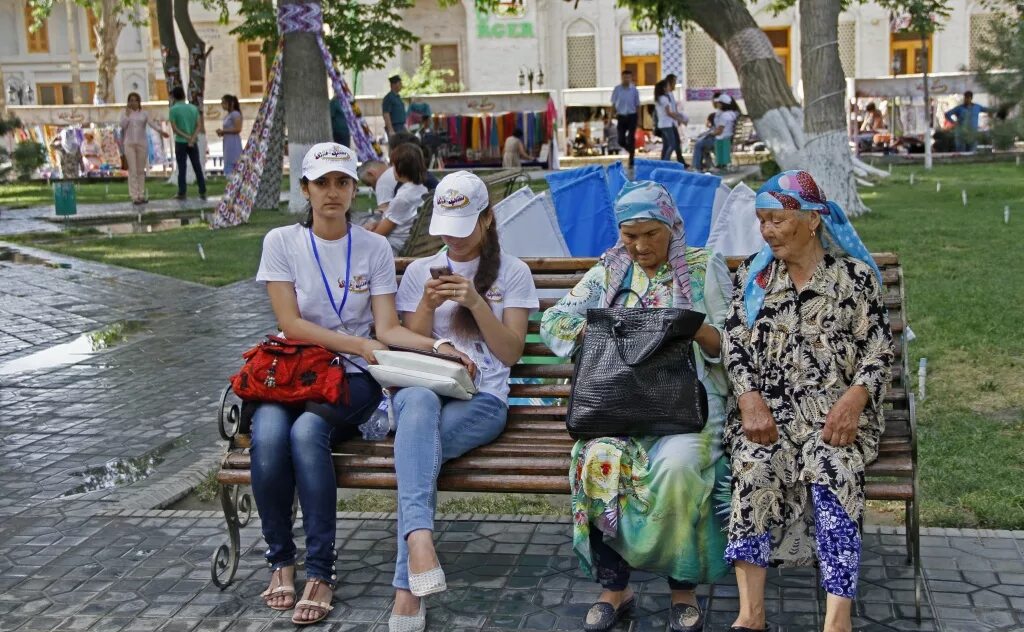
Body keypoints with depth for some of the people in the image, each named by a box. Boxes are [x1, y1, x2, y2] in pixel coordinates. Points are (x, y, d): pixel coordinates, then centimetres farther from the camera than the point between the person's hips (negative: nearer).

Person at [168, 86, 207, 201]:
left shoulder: (174, 109, -6)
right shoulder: (193, 108, 5)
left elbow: (174, 128, -12)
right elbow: (198, 126, -1)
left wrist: (186, 137, -11)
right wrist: (193, 138, -9)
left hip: (180, 142, -3)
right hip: (193, 142, 3)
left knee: (182, 168, 2)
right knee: (197, 167, 7)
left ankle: (182, 193, 3)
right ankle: (203, 192, 6)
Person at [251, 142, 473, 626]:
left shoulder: (374, 248, 5)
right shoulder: (282, 242, 4)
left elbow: (388, 328, -1)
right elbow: (290, 323, -5)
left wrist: (438, 346, -18)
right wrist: (358, 343, -14)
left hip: (351, 377, -1)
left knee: (307, 431, -33)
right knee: (268, 435, -32)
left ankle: (321, 572, -22)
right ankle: (280, 559, -10)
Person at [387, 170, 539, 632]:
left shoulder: (512, 273, 11)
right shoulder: (420, 271, 18)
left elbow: (510, 353, 3)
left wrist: (476, 302, -10)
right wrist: (427, 305, -4)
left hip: (481, 399, -1)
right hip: (422, 392, 2)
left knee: (417, 438, -35)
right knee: (419, 403, -39)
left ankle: (408, 590, -39)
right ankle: (420, 538, -58)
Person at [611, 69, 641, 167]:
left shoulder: (634, 90, -1)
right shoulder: (617, 89, 0)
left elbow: (637, 105, 6)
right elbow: (613, 104, 6)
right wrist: (615, 113, -6)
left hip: (632, 116, -1)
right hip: (621, 116, 1)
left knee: (631, 139, -4)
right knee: (621, 141, -1)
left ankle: (631, 161, 4)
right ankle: (632, 151, 30)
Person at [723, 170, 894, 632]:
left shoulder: (855, 274, 4)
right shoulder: (753, 273, 12)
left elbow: (879, 348, 1)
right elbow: (734, 344, 5)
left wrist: (854, 399, -19)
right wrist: (750, 399, -14)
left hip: (835, 408, -1)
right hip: (767, 406, 2)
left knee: (832, 470, -32)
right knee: (753, 465, -30)